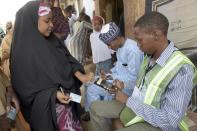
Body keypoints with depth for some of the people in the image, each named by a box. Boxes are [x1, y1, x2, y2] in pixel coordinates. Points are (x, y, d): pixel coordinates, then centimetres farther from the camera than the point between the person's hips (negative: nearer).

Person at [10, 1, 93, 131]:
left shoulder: (52, 40, -2)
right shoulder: (23, 51, -20)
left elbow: (66, 60, 6)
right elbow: (25, 87, -16)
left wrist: (79, 75, -11)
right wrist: (53, 94, -24)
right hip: (46, 108, -6)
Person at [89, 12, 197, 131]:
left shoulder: (181, 70, -28)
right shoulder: (150, 57, -2)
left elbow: (169, 121, -28)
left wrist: (128, 100, -22)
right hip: (134, 107, 8)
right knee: (95, 108, 7)